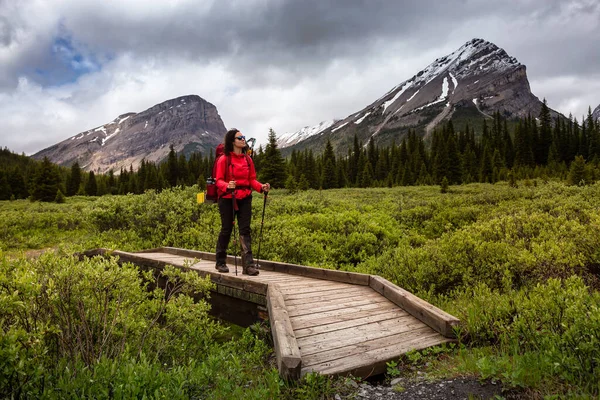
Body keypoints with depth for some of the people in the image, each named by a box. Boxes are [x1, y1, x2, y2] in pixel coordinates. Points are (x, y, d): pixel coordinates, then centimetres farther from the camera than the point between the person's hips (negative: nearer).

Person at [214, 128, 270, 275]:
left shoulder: (248, 159, 9)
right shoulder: (224, 160, -4)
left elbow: (252, 179, 8)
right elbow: (219, 180, -7)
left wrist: (261, 187, -11)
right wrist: (227, 186, -28)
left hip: (244, 199, 4)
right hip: (227, 199, -3)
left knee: (245, 230, -3)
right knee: (226, 229, 4)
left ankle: (248, 264, -6)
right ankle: (220, 262, 22)